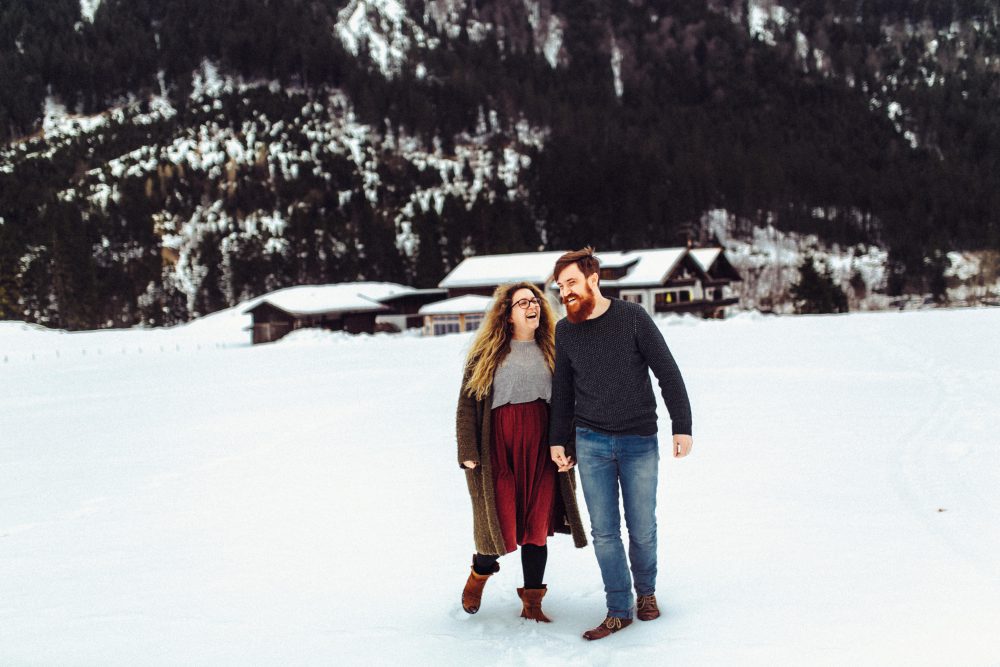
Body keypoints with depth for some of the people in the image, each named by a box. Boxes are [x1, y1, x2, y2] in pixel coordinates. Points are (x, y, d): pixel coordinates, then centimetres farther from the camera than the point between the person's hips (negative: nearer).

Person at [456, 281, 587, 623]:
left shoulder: (550, 351, 10)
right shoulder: (487, 353, 0)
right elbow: (467, 403, 0)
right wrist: (467, 452, -7)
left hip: (541, 450, 3)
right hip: (498, 450, -3)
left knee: (537, 526, 5)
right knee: (500, 527, -4)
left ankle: (532, 604, 17)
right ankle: (481, 571, 30)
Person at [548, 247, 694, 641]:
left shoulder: (632, 317, -7)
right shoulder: (564, 331, 4)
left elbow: (668, 372, -4)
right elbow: (562, 390, 14)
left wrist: (682, 426, -7)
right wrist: (558, 440, 12)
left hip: (639, 441, -2)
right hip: (590, 443, 3)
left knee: (642, 529, 5)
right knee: (604, 531, 1)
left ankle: (646, 591, 29)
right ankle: (618, 610, 10)